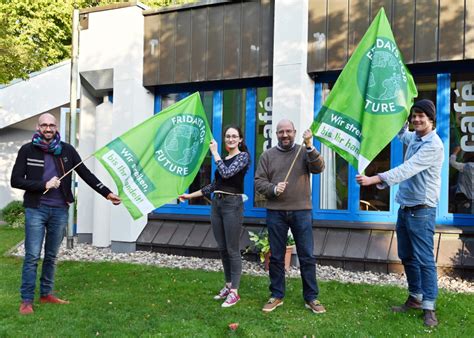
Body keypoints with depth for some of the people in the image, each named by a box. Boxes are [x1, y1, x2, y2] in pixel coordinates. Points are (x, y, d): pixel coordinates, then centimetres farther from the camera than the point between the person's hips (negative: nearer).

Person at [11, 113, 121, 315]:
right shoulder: (27, 150, -1)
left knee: (52, 255, 12)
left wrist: (107, 193, -6)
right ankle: (26, 300, 7)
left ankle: (46, 294, 26)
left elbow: (86, 174, 2)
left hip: (59, 211, 3)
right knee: (32, 256, -3)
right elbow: (16, 180, -3)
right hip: (36, 209, -2)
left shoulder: (66, 150, 3)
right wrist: (44, 185, -14)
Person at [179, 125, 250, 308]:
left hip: (232, 204, -7)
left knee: (232, 249, -4)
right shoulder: (223, 159, 16)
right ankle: (228, 285, 23)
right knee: (222, 248, 11)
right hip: (216, 204, 7)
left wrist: (214, 152, -10)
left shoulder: (243, 156, -4)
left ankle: (234, 292, 3)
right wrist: (191, 195, 20)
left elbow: (227, 173, -20)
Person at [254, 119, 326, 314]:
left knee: (307, 256, 4)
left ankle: (311, 298, 15)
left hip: (301, 212, -1)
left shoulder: (304, 152, 5)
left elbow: (318, 168, -11)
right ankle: (276, 296, 22)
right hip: (275, 212, 1)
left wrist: (309, 147, -23)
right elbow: (259, 182, 2)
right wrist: (273, 189, -16)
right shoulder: (267, 155, 7)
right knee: (276, 257, 9)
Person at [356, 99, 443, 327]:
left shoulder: (433, 145, -18)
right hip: (404, 207, 9)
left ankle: (428, 307, 7)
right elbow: (402, 135, 36)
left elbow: (405, 170, -29)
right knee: (407, 257, 15)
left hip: (421, 211, -9)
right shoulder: (414, 138, 10)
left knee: (424, 259, -3)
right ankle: (415, 298, 28)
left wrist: (373, 179, -37)